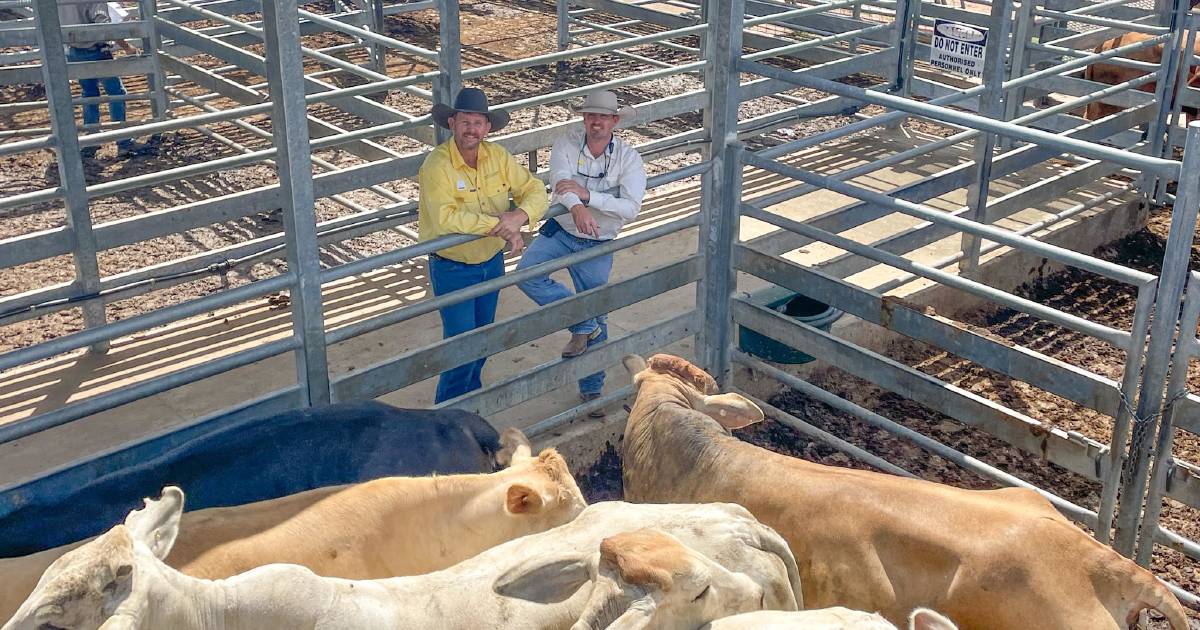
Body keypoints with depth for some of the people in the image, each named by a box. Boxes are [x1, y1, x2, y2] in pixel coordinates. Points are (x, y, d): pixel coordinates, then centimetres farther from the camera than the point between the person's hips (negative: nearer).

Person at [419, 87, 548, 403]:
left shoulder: (498, 156, -7)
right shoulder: (437, 165, -24)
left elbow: (534, 190, -7)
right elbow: (446, 218, -35)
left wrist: (520, 216, -29)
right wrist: (499, 226, -33)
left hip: (492, 262, 6)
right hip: (452, 268, -6)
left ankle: (471, 393, 46)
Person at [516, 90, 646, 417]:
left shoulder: (629, 158, -11)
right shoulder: (566, 144, -9)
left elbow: (631, 207, -21)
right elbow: (561, 183, -26)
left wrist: (587, 195, -31)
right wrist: (577, 208, -47)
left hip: (598, 245, -1)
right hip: (560, 231, 1)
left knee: (597, 318, 7)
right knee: (527, 273, -26)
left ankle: (591, 390, 25)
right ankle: (584, 325, -7)